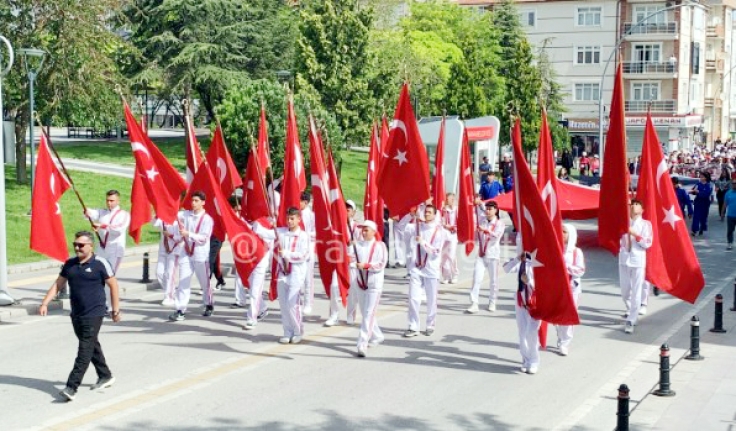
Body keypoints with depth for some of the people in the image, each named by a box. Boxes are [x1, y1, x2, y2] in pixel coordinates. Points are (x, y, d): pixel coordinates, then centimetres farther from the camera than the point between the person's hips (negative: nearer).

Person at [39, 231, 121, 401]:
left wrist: (115, 309, -3)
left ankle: (72, 387, -14)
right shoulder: (70, 264, 9)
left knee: (85, 350, -9)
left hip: (94, 314, -7)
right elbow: (57, 285, 12)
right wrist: (45, 303, 1)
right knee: (92, 346, 17)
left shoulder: (100, 263, -8)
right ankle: (105, 376, 33)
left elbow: (113, 285, -3)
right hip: (76, 314, 7)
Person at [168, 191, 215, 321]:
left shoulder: (207, 219, -8)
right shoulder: (186, 214, 6)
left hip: (200, 255, -3)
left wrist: (188, 234, -24)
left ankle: (209, 305, 32)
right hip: (186, 253, 3)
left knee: (204, 282, 11)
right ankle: (180, 310, -6)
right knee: (183, 282, -3)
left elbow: (204, 238, -15)